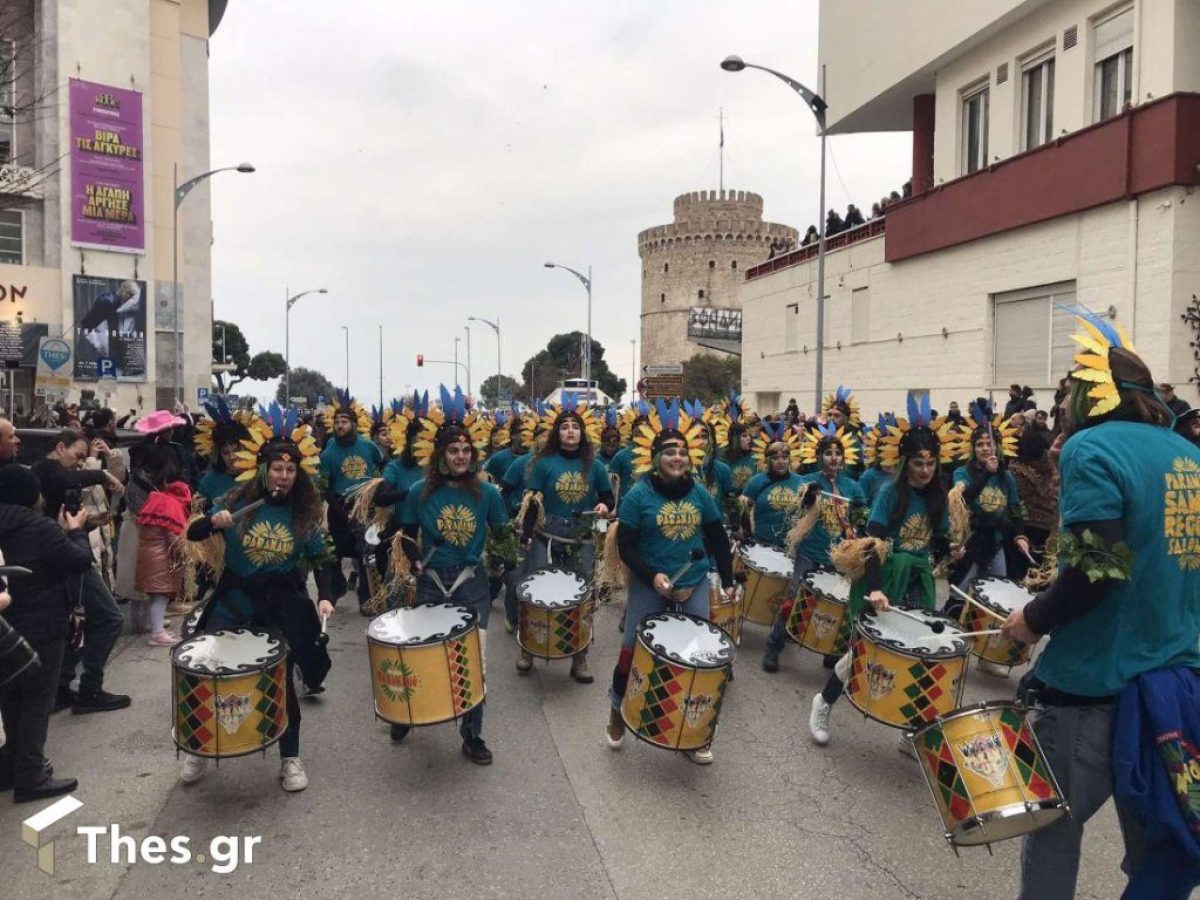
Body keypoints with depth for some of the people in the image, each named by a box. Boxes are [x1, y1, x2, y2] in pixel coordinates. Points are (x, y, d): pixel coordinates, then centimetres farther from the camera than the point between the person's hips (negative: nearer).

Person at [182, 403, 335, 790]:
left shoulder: (304, 513, -7)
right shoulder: (239, 500, -6)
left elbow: (321, 561, -3)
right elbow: (193, 534, -2)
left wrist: (324, 597, -19)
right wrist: (213, 521, -24)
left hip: (283, 606, -1)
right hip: (233, 601, 1)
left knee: (282, 679, 4)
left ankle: (290, 759, 22)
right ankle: (199, 751, 32)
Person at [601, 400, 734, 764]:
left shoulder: (700, 494, 0)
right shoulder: (639, 495, -11)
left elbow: (718, 538, 10)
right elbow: (625, 545, -11)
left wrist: (727, 580, 9)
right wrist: (652, 576, -23)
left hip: (694, 584, 3)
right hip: (648, 585, -3)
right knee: (633, 650, 6)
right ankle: (618, 711, 32)